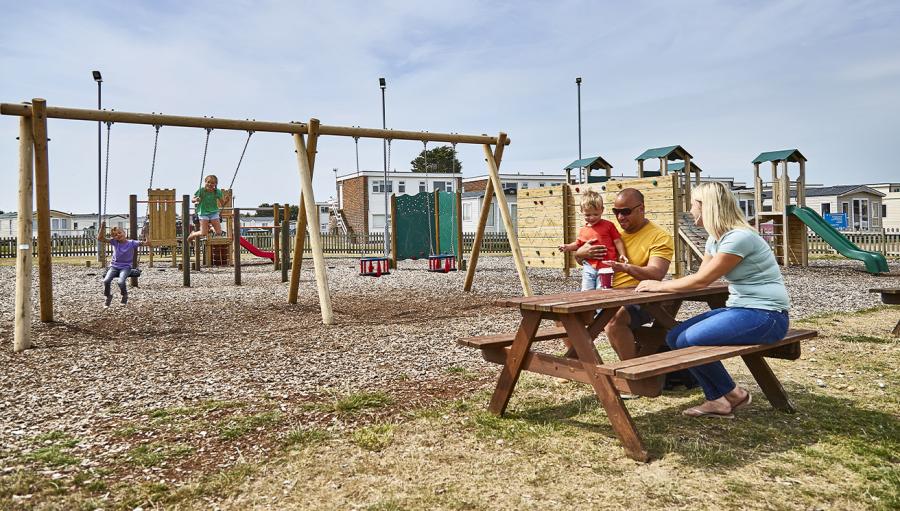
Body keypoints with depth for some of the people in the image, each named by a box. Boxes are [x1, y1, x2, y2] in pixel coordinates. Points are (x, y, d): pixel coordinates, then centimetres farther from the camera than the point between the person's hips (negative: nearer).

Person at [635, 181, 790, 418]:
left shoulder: (739, 237, -19)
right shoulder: (715, 239, 12)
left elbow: (702, 280, -19)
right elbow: (700, 277, 7)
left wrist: (660, 286, -8)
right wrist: (658, 284, -5)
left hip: (766, 315, -10)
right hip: (739, 308, 10)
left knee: (690, 339, -23)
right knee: (675, 337, -2)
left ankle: (732, 395, 1)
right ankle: (718, 399, 2)